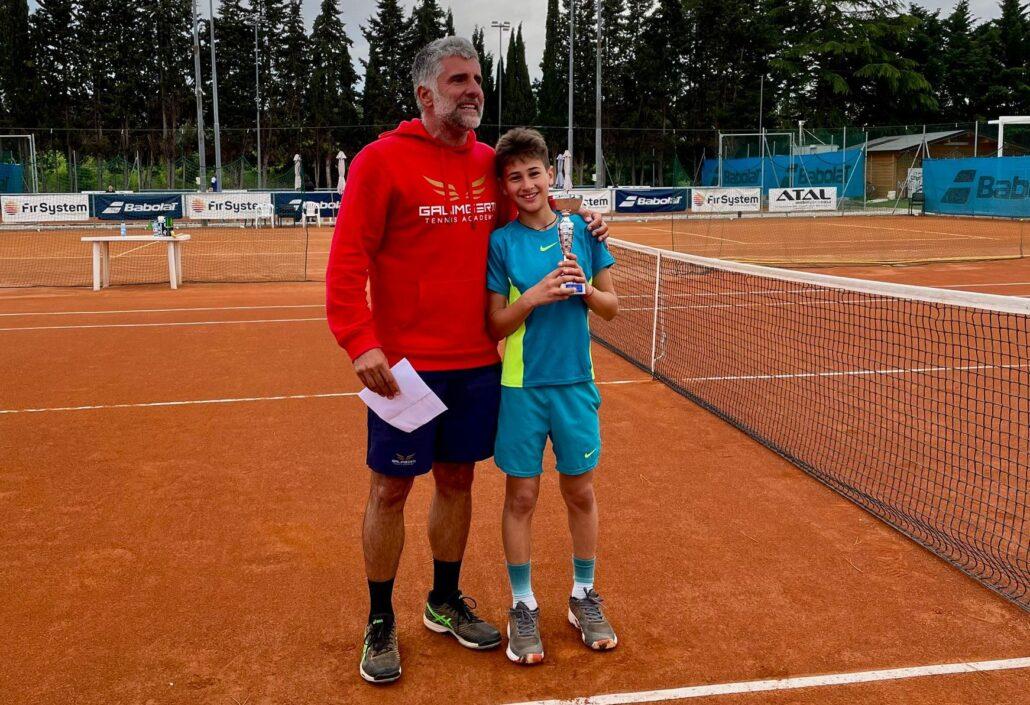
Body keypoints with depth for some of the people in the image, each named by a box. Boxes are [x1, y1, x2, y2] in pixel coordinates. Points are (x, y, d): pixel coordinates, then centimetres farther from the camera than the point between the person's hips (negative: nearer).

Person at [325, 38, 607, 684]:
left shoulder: (488, 162, 7)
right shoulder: (382, 160, -9)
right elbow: (347, 260, -13)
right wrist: (360, 342, -22)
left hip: (477, 363, 5)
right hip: (406, 364, -5)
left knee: (457, 479, 15)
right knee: (391, 489, 5)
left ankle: (445, 601, 34)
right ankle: (380, 622, 23)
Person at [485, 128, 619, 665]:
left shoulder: (582, 230, 1)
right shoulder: (500, 243, -4)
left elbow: (611, 306, 6)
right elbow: (496, 325, -5)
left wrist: (584, 289, -14)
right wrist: (534, 296, -21)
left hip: (575, 383, 2)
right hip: (521, 387, -2)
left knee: (580, 491, 12)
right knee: (521, 496, 5)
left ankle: (584, 595, 30)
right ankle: (523, 606, 21)